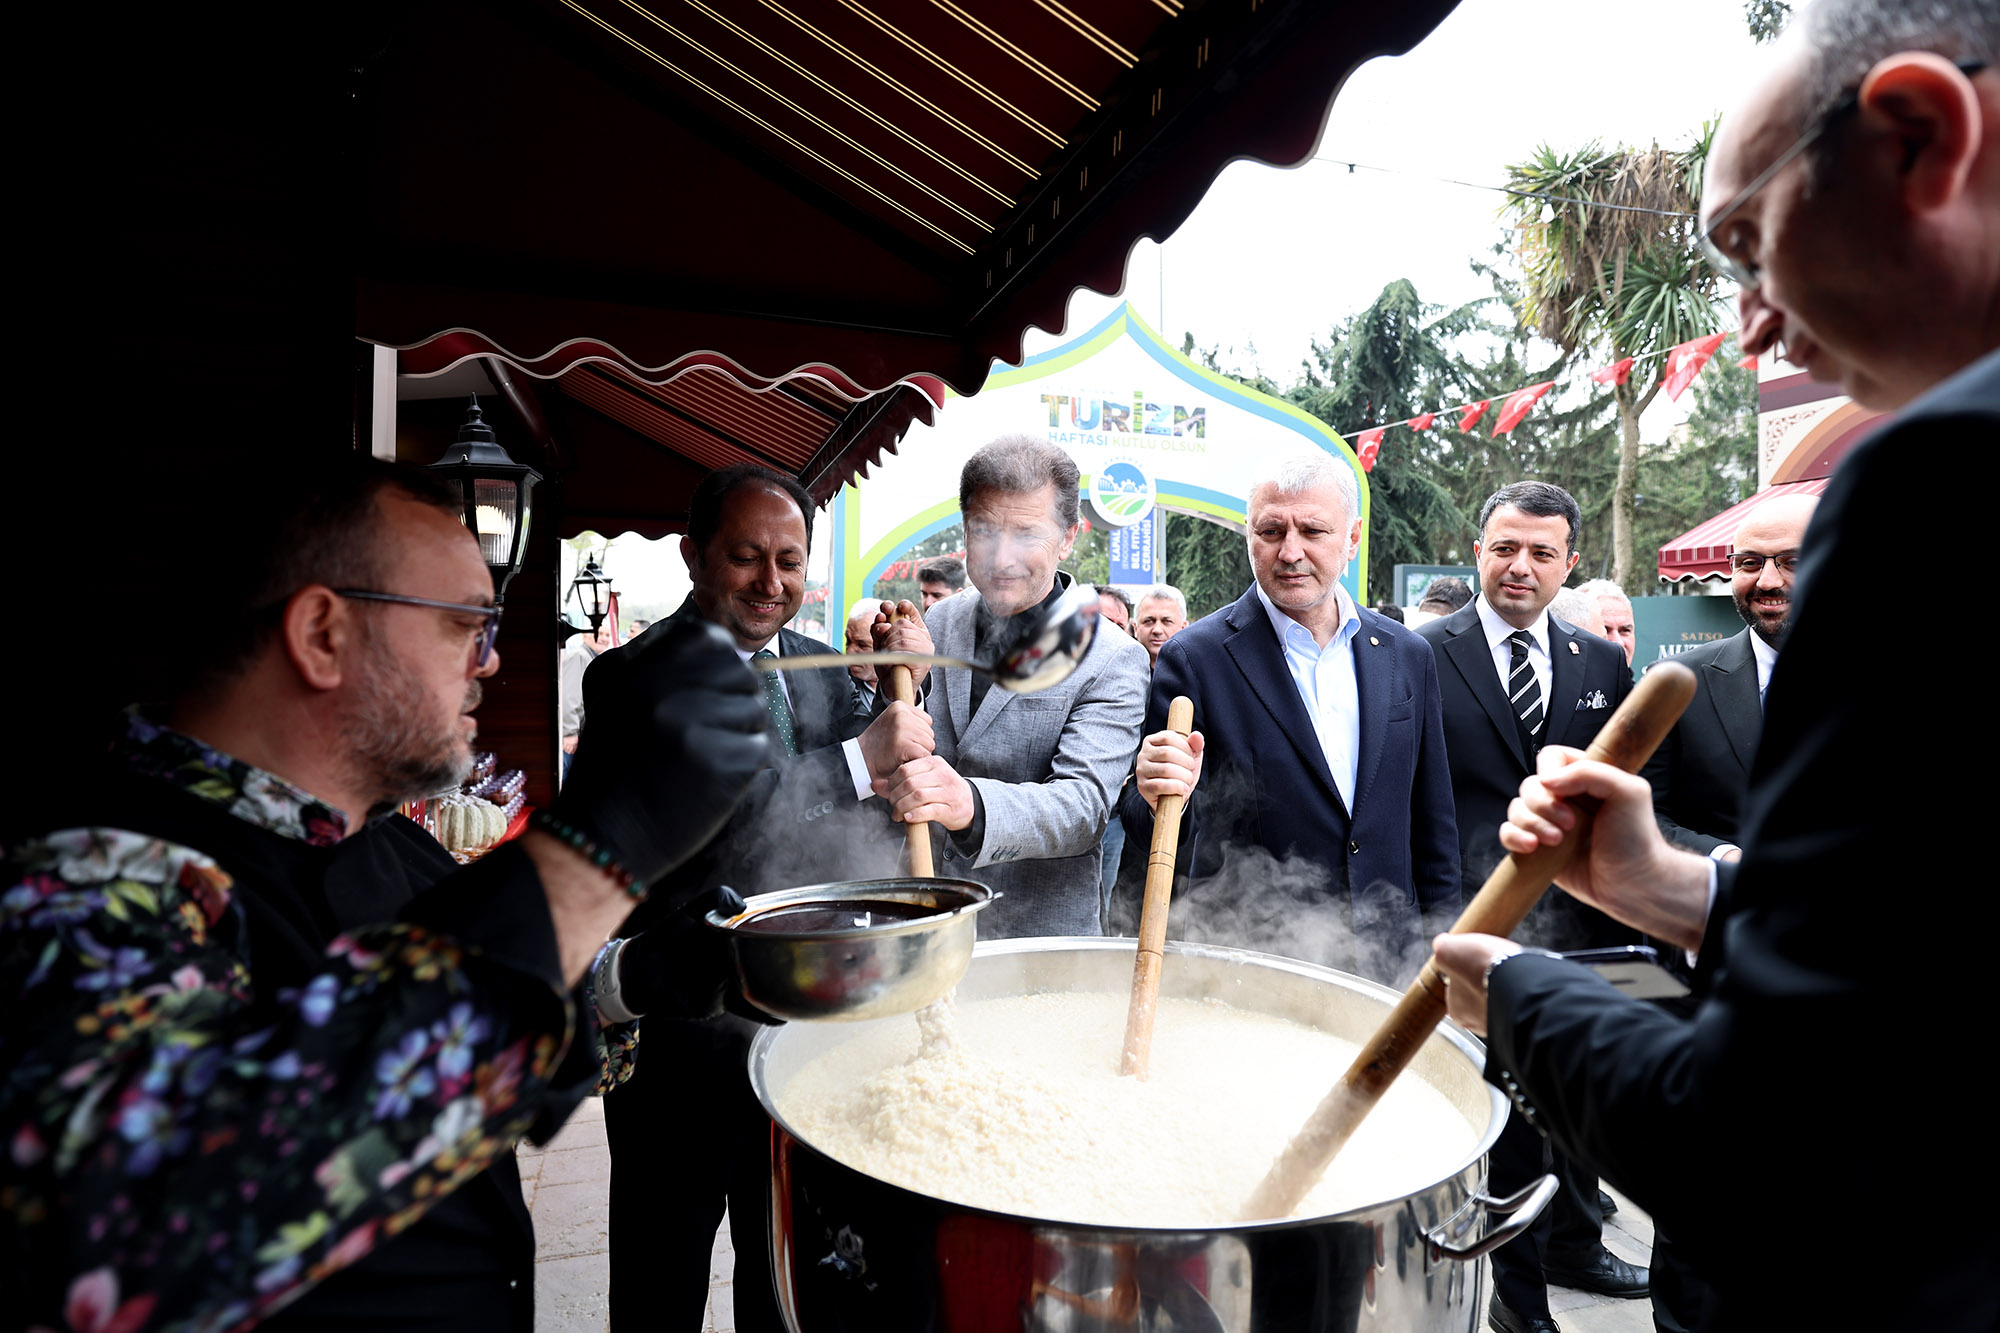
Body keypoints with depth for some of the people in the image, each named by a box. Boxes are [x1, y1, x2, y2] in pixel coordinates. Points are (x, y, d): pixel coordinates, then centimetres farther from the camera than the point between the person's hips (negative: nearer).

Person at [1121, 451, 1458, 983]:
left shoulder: (1408, 655, 3)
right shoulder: (1194, 657, -11)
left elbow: (1431, 826, 9)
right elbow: (1149, 833, -12)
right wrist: (1160, 799, -33)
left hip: (1386, 963, 4)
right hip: (1242, 968, -3)